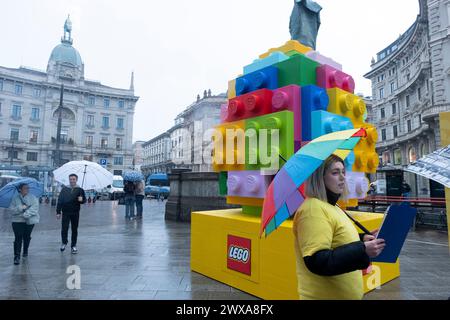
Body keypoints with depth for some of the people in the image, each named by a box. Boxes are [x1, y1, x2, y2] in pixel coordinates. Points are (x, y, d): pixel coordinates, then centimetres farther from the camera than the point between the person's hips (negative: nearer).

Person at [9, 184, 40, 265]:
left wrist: (26, 214, -23)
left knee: (26, 237, 13)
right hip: (17, 221, -1)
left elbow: (35, 208, -12)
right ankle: (17, 256, -4)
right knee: (18, 238, -8)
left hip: (29, 221, 1)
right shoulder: (15, 198, 2)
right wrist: (21, 207, -20)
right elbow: (12, 209, -5)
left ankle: (25, 251, 35)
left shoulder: (33, 198, -1)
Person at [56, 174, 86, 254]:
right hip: (66, 213, 0)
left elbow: (84, 200, 4)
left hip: (75, 213, 0)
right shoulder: (64, 189, 3)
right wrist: (58, 212, -1)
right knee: (64, 229, -4)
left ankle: (73, 246, 20)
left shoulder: (79, 190, 1)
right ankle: (64, 243, 22)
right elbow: (59, 201, 4)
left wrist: (81, 200, -20)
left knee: (74, 230, 8)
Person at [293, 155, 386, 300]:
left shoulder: (332, 207, 9)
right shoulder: (313, 208, -23)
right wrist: (363, 251, -27)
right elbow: (317, 262, -29)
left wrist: (362, 239, 5)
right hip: (325, 295, -9)